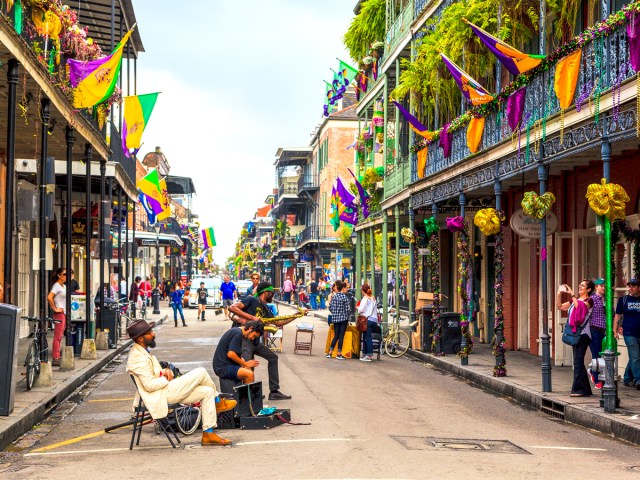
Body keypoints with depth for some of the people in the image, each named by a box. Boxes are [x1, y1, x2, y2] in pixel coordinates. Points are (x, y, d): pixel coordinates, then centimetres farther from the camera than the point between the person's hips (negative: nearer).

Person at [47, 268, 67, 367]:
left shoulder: (64, 286, 15)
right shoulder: (56, 286, -10)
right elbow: (49, 297, -24)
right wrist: (55, 309, -18)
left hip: (65, 313, 9)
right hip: (59, 313, -9)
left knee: (59, 336, 11)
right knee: (57, 336, -8)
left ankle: (57, 357, 15)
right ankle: (55, 359, -7)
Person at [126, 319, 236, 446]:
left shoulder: (142, 352, 15)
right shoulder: (138, 357, -19)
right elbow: (149, 385, -25)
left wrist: (165, 371, 2)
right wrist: (167, 378, -9)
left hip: (165, 391, 11)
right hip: (161, 395, -11)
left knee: (207, 392, 3)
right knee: (201, 372, -12)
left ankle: (208, 434, 5)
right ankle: (218, 402, 13)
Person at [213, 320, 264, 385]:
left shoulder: (236, 330, 14)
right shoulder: (238, 334, -16)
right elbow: (231, 354, -24)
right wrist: (245, 364, -12)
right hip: (223, 367, -10)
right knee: (249, 374, -23)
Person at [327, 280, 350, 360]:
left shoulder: (333, 297, 0)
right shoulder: (345, 297, -9)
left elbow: (330, 308, 4)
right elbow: (347, 309, -8)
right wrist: (347, 318, 7)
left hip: (335, 318, 4)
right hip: (343, 318, -4)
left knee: (336, 336, 12)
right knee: (341, 336, 2)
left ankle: (330, 352, 10)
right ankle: (339, 354, 4)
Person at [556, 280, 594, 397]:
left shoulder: (589, 300, -4)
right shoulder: (574, 300, 18)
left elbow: (580, 307, -23)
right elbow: (560, 306, 17)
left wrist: (572, 294, -21)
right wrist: (559, 294, 6)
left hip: (583, 333, -8)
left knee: (578, 361, -12)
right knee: (578, 362, 10)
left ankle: (579, 389, -10)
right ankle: (585, 389, 16)